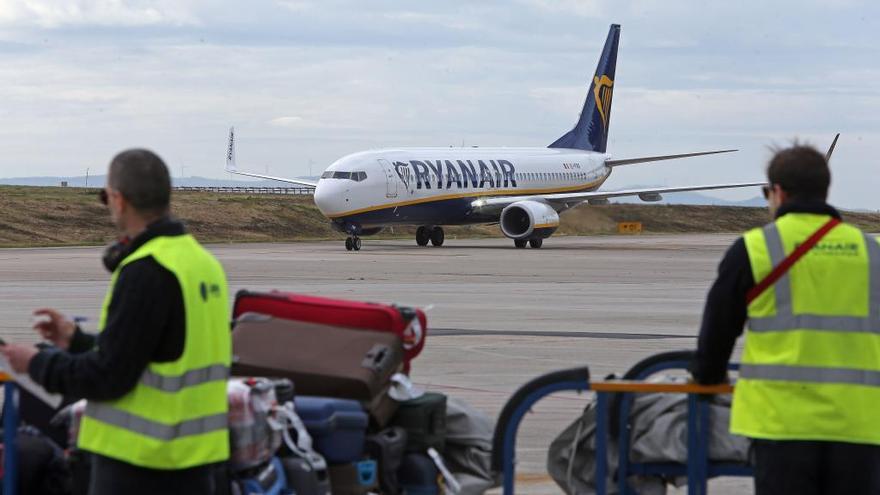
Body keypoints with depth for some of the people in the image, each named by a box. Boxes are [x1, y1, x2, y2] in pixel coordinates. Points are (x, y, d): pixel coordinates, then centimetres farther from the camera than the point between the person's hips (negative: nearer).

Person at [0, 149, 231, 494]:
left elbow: (109, 377, -18)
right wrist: (78, 341, 20)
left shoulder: (146, 271, -18)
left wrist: (38, 364, -3)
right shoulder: (204, 262, 10)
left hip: (139, 463, -9)